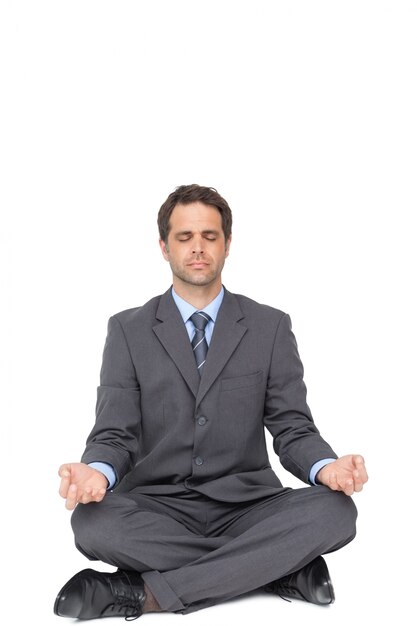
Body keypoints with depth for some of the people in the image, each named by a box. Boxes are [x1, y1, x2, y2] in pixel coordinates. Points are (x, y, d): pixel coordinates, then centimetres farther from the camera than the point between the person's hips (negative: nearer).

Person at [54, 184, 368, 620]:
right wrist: (98, 471, -26)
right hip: (157, 508, 0)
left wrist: (326, 467, -22)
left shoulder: (271, 327, 5)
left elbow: (292, 429, 2)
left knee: (335, 511, -28)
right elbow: (115, 435, -1)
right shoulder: (128, 330, 5)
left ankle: (144, 592, -25)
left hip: (245, 506, 1)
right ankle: (285, 569, -20)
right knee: (93, 521, -32)